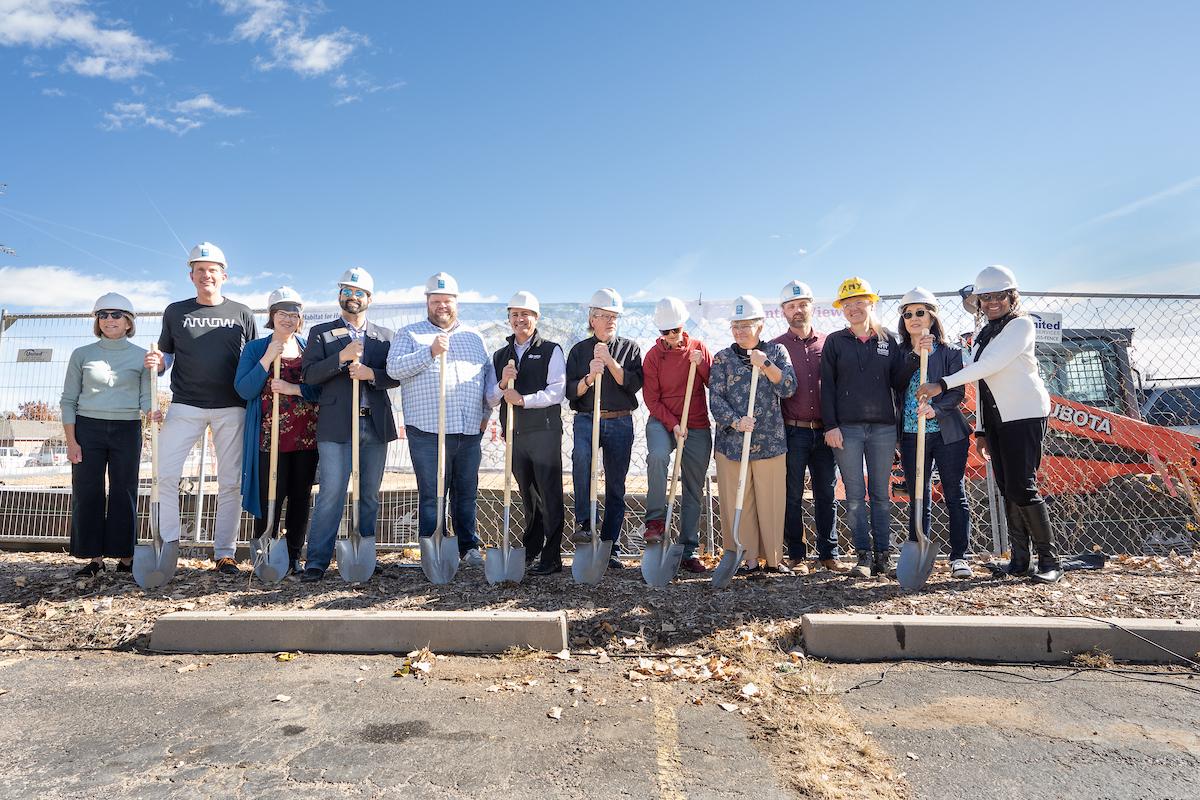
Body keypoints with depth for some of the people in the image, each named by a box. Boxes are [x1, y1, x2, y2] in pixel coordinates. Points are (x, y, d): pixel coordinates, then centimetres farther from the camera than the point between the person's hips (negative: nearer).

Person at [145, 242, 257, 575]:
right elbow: (166, 355, 17)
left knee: (231, 482, 1)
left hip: (232, 408, -1)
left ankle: (225, 553, 10)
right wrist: (156, 362, -7)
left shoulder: (241, 313, 9)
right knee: (166, 474, -9)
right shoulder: (175, 311, 11)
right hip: (186, 406, 1)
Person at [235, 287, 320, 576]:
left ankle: (294, 557, 17)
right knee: (270, 497, -3)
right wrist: (268, 358, -12)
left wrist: (292, 388, -14)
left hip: (307, 435, 2)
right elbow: (244, 390, -5)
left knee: (301, 497, 7)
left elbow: (322, 388, 1)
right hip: (270, 436, -2)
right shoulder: (255, 348, 6)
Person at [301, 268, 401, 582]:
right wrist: (341, 357, -14)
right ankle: (317, 561, 0)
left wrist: (371, 374, -11)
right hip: (336, 424, -3)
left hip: (376, 424, 3)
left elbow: (397, 376, 7)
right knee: (331, 494, -7)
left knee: (369, 495, 8)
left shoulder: (385, 335, 14)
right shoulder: (321, 333, 9)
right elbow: (308, 374, -2)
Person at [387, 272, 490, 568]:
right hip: (428, 432, -3)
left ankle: (469, 547, 24)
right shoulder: (410, 334, 6)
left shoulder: (473, 336, 17)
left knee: (466, 493, 12)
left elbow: (488, 375, 19)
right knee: (431, 496, 1)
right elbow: (393, 368, -9)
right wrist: (430, 352, -17)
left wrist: (485, 414, 11)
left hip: (470, 432, 4)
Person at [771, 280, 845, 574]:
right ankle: (796, 555, 14)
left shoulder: (828, 344, 10)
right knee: (792, 496, 4)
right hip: (792, 433, -2)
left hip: (824, 432, 3)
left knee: (826, 494, 9)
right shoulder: (775, 347, 3)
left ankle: (829, 553, 19)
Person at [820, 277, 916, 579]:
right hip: (847, 428, -1)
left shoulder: (889, 339, 10)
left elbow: (898, 381, 6)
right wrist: (831, 426, -6)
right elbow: (827, 386, 1)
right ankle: (864, 556, 7)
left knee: (881, 494, 7)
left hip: (883, 427, 1)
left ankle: (882, 554, 14)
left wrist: (915, 355, -9)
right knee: (855, 495, 0)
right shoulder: (835, 341, 6)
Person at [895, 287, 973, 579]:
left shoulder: (951, 351, 2)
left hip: (948, 433, -2)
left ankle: (959, 557, 12)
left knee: (955, 495, 3)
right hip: (911, 434, 2)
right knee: (918, 498, 7)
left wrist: (936, 408, -23)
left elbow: (957, 391, -8)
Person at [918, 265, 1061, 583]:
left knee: (1022, 488, -12)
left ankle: (1050, 560, 0)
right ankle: (1019, 559, 11)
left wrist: (943, 384, -26)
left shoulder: (1021, 324, -6)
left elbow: (991, 365, -20)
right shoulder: (983, 335, 18)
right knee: (1007, 489, 5)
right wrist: (981, 429, 15)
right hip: (996, 419, 8)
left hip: (1025, 414, -7)